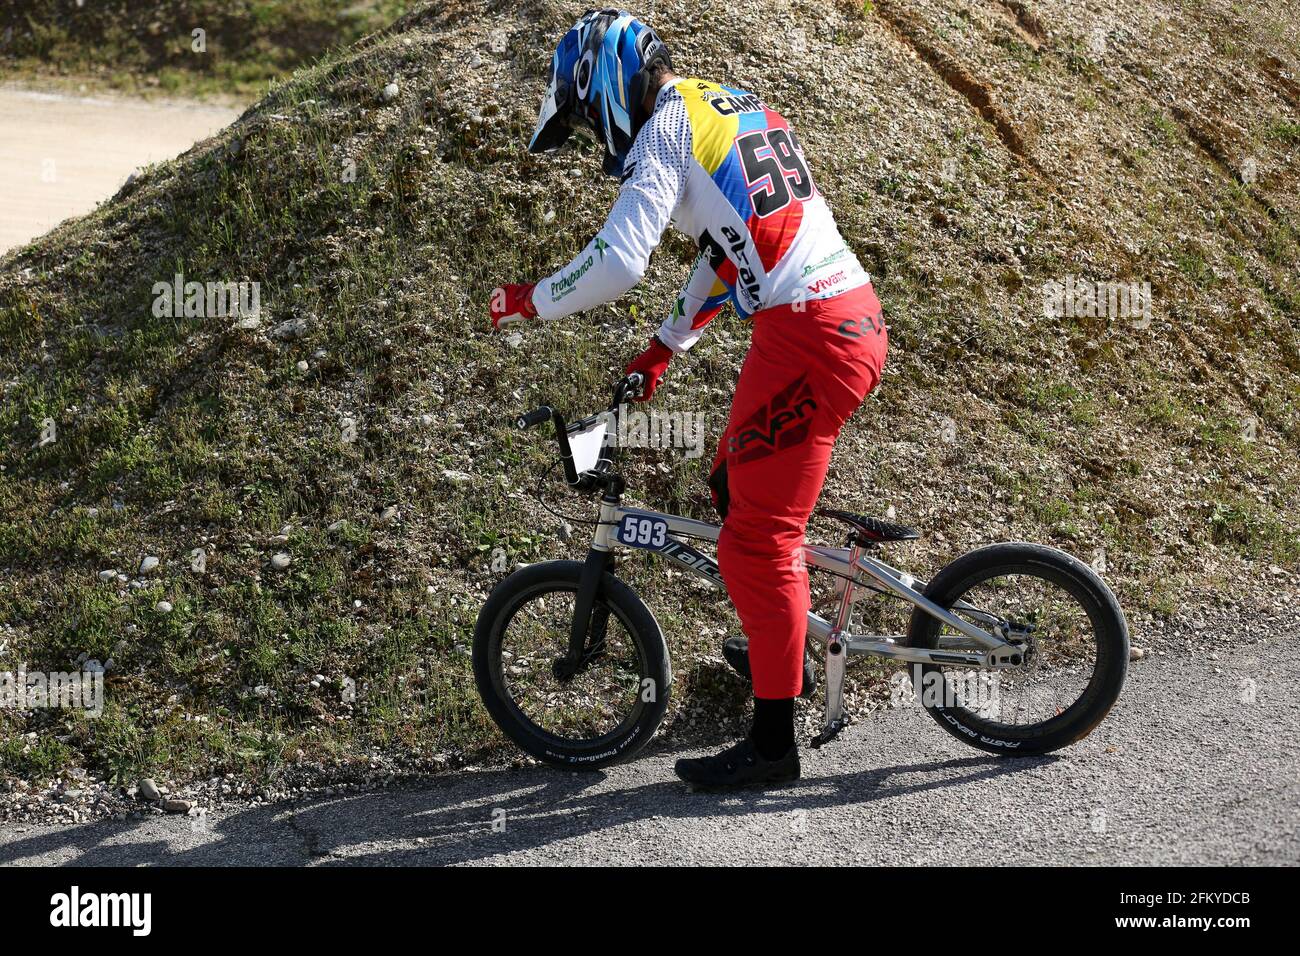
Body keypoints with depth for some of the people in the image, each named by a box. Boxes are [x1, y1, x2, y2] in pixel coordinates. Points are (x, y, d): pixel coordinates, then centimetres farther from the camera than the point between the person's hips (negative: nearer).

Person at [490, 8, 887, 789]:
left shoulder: (666, 131, -8)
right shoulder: (736, 109, 20)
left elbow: (616, 264, -19)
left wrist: (527, 301, -3)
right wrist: (666, 346, 31)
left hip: (807, 338, -9)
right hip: (854, 315, 10)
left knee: (756, 536, -4)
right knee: (738, 486, 26)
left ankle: (774, 741, 3)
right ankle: (783, 650, 40)